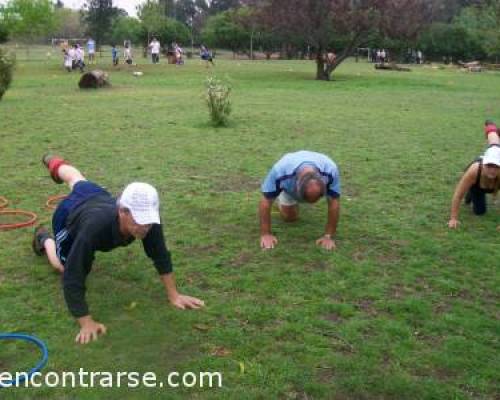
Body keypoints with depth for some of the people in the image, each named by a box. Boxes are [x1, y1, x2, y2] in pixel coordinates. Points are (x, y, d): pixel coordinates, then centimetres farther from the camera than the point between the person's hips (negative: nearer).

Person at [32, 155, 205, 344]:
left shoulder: (148, 218, -43)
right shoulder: (96, 226, -55)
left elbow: (160, 256, -26)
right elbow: (73, 276, -49)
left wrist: (174, 295, -26)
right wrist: (86, 323, -49)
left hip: (99, 198, 4)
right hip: (69, 214, -4)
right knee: (64, 266, 18)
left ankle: (57, 165, 70)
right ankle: (44, 239, 46)